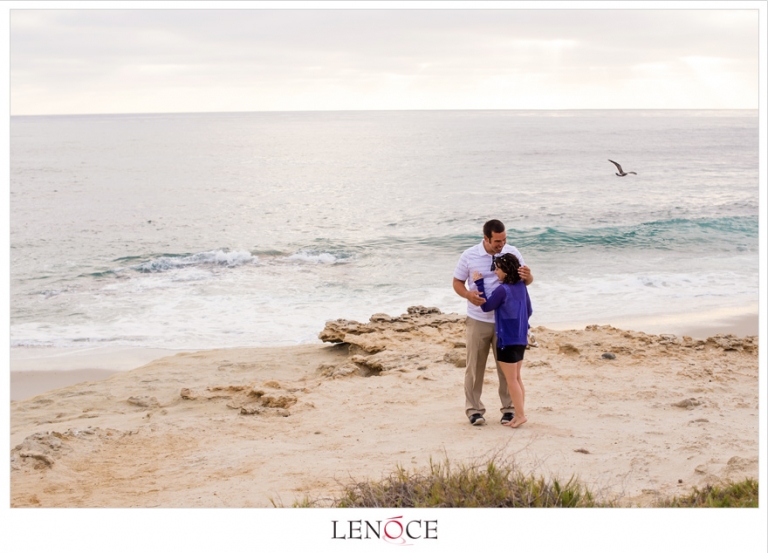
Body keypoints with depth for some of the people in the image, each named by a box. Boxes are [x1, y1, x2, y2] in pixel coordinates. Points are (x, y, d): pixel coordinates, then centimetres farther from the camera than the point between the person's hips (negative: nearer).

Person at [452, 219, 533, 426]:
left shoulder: (512, 253, -2)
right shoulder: (469, 256, -6)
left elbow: (526, 280, 4)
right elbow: (457, 282, 2)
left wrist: (528, 277, -22)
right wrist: (468, 295, -20)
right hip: (478, 321, -1)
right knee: (475, 366, 5)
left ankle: (508, 408, 19)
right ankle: (473, 408, 15)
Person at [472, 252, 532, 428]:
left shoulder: (502, 290, -19)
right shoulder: (522, 287, 4)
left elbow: (486, 307, -10)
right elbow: (529, 311, 12)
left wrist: (479, 283, -7)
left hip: (507, 340, -8)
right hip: (521, 339, 8)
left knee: (511, 380, 1)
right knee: (517, 378, 14)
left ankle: (520, 414, 4)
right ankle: (519, 414, 18)